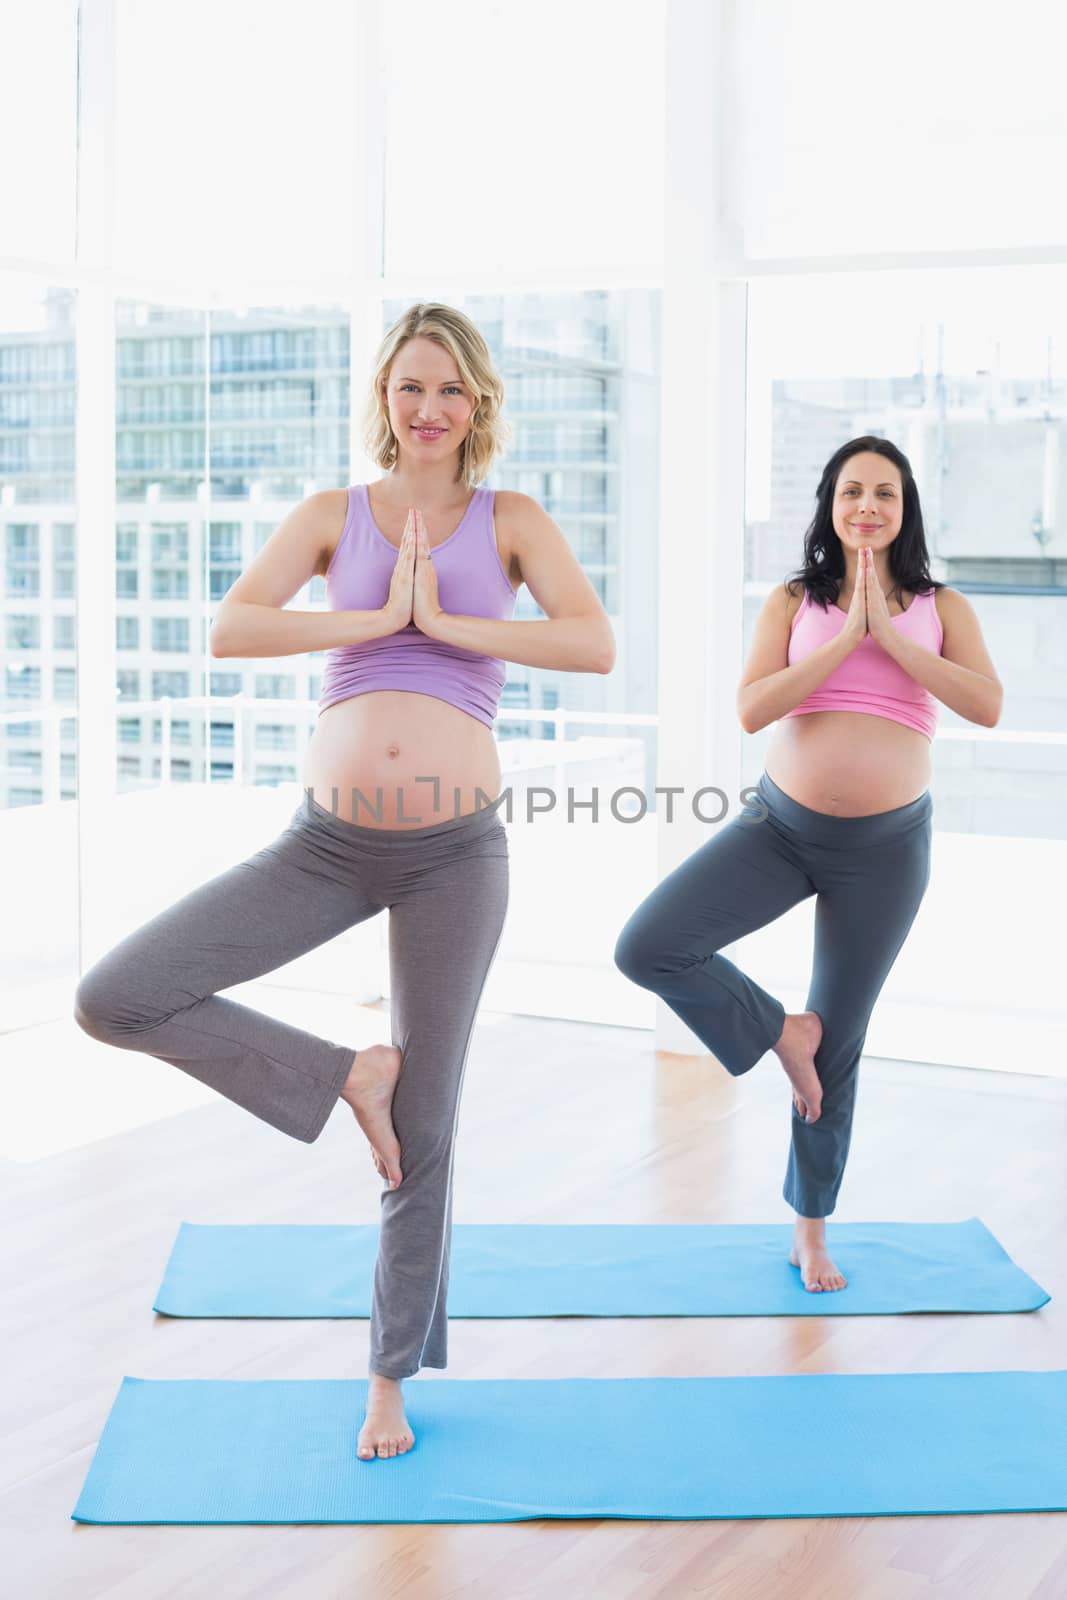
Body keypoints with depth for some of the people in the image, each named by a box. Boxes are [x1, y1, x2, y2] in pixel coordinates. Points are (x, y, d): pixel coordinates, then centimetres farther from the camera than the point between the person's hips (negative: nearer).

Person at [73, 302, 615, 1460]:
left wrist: (445, 622, -13)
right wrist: (378, 617, -13)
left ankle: (393, 1375, 26)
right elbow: (228, 631, -9)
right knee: (113, 1000, -13)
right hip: (327, 843, 2)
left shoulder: (512, 521, 5)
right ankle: (345, 1075, 4)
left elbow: (594, 646, -10)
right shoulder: (332, 515, 6)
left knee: (426, 1128, 7)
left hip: (456, 852, -1)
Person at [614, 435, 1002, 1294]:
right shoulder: (793, 601, 1)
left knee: (842, 1041, 9)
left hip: (887, 845, 0)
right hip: (781, 827, 0)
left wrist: (888, 633, -16)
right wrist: (844, 638, -16)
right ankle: (778, 1030, 7)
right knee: (647, 948, -19)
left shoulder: (941, 608, 3)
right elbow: (751, 709, -12)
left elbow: (987, 705, -14)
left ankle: (810, 1227, 27)